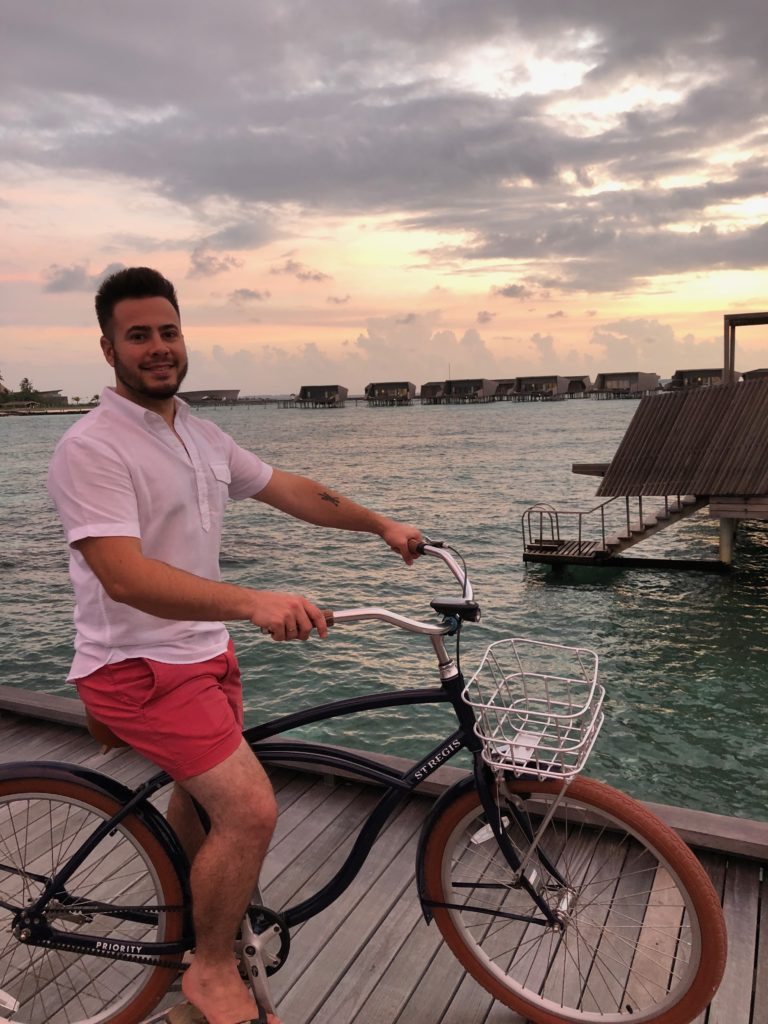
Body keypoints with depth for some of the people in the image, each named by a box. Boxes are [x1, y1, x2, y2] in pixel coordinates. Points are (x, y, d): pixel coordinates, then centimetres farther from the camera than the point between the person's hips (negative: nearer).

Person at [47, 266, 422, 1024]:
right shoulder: (91, 449, -20)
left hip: (205, 653, 8)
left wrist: (382, 525, 7)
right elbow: (126, 577, -31)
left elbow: (290, 491, 13)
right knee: (251, 809, -15)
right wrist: (253, 603, -44)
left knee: (201, 799, 22)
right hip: (139, 668, -8)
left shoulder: (203, 437, 7)